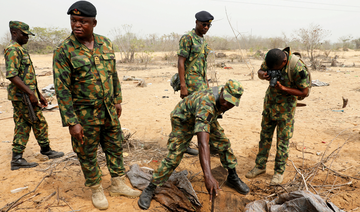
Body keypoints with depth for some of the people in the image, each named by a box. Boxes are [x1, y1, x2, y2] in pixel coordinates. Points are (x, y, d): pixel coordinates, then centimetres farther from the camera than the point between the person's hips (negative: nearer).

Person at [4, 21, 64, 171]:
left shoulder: (21, 50, 19)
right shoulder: (13, 50, -13)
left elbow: (28, 77, 22)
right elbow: (12, 75, -24)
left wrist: (39, 95, 20)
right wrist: (31, 94, -27)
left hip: (21, 97, 10)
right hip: (23, 96, -10)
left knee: (22, 127, 10)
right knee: (39, 123, 3)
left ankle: (17, 159, 15)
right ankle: (46, 150, 20)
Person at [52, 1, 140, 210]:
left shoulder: (105, 43, 2)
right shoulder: (64, 51, -13)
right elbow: (62, 89, -14)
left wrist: (117, 100, 12)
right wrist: (72, 122, -17)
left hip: (109, 110, 5)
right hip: (84, 114, -5)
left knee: (115, 147, 14)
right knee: (88, 154, 10)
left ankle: (118, 184, 33)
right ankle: (97, 190, 31)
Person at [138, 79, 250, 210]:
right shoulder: (206, 106, -47)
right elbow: (203, 143, -56)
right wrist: (208, 176, -62)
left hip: (206, 119, 7)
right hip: (183, 120, -7)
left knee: (224, 144, 1)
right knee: (174, 156, -12)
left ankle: (233, 178, 22)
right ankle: (150, 189, 4)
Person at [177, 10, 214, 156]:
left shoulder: (203, 41, 18)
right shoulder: (187, 38, -9)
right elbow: (181, 62, -14)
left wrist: (206, 83, 18)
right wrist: (183, 86, -20)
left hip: (201, 81, 9)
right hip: (191, 82, -9)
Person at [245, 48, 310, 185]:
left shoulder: (298, 68, -26)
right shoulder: (271, 59, -11)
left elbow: (304, 92, -17)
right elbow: (260, 71, 6)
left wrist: (283, 88, -28)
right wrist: (263, 75, -19)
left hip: (286, 106, -5)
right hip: (269, 101, 5)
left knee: (283, 139, 2)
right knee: (265, 135, 12)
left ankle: (279, 172, 17)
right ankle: (260, 166, 25)